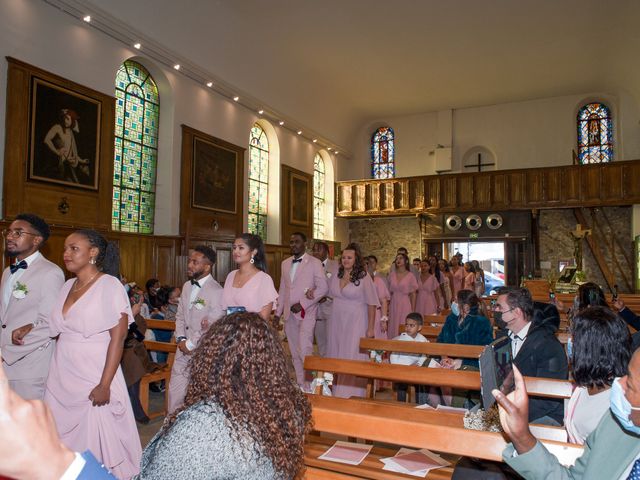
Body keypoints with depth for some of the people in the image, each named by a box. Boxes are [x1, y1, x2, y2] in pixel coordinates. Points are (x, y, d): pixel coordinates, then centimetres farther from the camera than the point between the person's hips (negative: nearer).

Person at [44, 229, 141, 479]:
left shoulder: (110, 285, -11)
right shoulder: (68, 286, 9)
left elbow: (117, 339, -15)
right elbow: (57, 329, 14)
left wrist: (104, 385, -18)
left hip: (93, 378, -6)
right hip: (61, 378, 6)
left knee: (95, 441, 4)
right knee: (61, 439, 15)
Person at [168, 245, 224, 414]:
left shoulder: (216, 291, -18)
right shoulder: (187, 286, 7)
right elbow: (180, 315, 13)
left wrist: (191, 344, -14)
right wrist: (181, 339, -2)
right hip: (183, 350, 7)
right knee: (175, 391, 14)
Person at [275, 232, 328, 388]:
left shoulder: (315, 263, -4)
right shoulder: (285, 263, 13)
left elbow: (323, 287, -9)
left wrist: (302, 304, -14)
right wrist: (278, 312, 13)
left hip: (306, 313, -5)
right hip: (289, 315, 6)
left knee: (305, 351, -16)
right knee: (294, 353, 11)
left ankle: (310, 386, -3)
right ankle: (301, 384, 23)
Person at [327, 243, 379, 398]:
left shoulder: (364, 278, -9)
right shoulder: (336, 277, 6)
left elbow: (371, 304, -9)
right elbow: (329, 294, 21)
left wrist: (370, 328, -12)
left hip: (356, 323, -5)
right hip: (337, 323, 5)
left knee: (352, 357, -4)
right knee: (337, 357, 10)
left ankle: (351, 396, 6)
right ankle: (338, 393, 23)